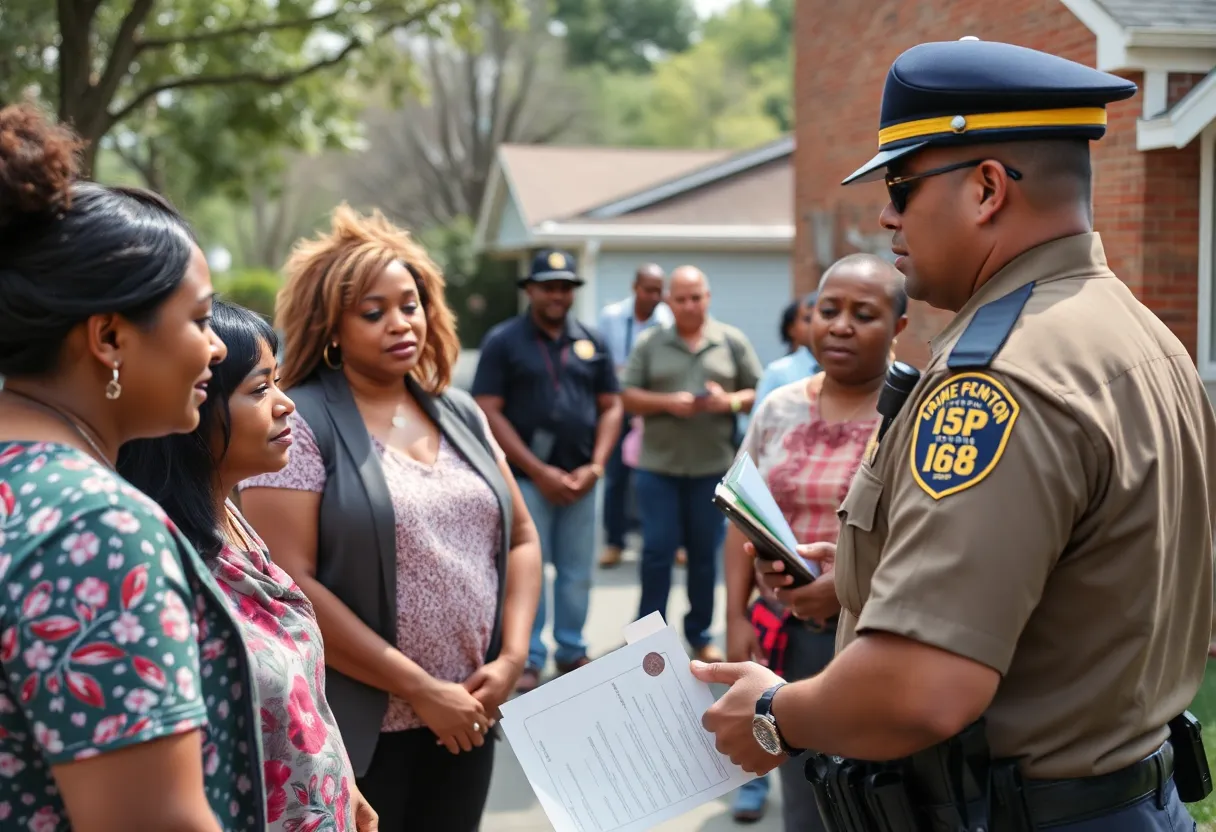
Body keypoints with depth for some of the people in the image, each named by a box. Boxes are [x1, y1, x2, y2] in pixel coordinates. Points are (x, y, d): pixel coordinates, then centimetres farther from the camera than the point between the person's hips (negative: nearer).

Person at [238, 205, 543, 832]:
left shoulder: (459, 412, 9)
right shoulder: (299, 422, -9)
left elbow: (520, 537, 14)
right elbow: (290, 584, -17)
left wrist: (512, 657, -3)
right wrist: (421, 690, -16)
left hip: (465, 720, 6)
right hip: (357, 730, -5)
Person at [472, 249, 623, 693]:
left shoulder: (592, 343, 9)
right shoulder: (502, 341, -2)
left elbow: (610, 407, 10)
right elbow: (488, 412, -8)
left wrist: (596, 466, -5)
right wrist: (539, 471, -12)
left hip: (580, 479, 4)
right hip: (527, 478, -3)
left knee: (577, 571, 8)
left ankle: (572, 652, 21)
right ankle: (529, 660, 9)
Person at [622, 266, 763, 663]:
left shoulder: (733, 341, 5)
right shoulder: (649, 344, 5)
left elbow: (758, 393, 4)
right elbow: (629, 398, 2)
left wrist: (730, 401, -15)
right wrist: (667, 403, -14)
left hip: (713, 466, 1)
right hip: (659, 465, -1)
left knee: (706, 552, 8)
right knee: (657, 550, -1)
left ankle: (700, 634, 21)